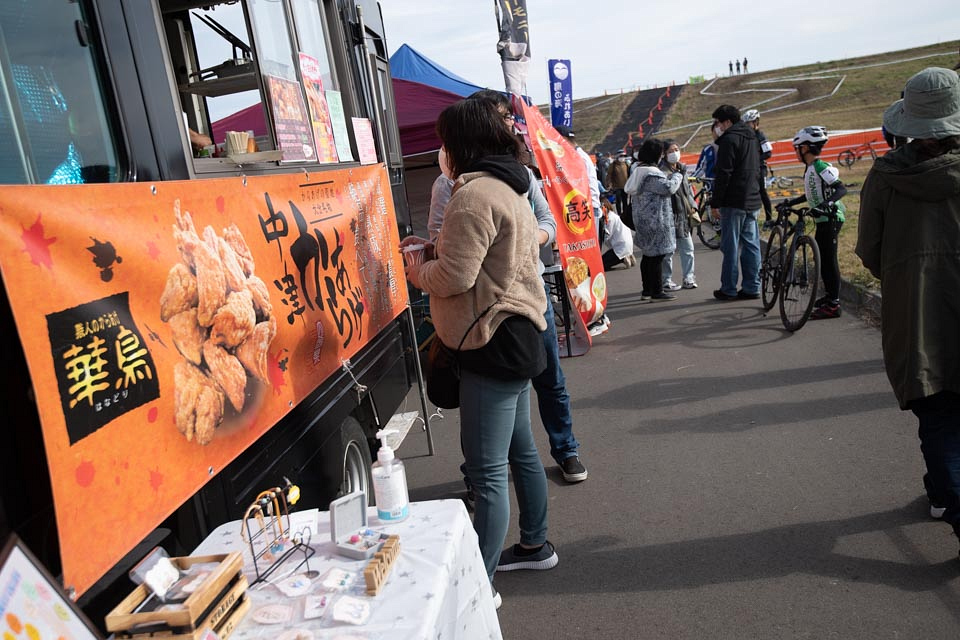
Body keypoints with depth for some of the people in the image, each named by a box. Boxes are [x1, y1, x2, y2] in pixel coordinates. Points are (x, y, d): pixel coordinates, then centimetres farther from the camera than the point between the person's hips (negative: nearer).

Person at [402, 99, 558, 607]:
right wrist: (434, 248, 12)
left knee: (487, 470, -3)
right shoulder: (509, 188, 15)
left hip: (492, 343, -11)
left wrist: (415, 272, -2)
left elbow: (455, 275, -21)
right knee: (520, 451, 22)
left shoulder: (475, 195, -18)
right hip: (514, 335, 11)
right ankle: (534, 546, 38)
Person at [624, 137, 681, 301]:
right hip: (655, 220, -10)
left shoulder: (638, 170, 13)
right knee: (657, 255, -5)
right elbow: (669, 188, -23)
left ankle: (647, 290, 23)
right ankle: (657, 292, -1)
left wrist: (669, 177, 12)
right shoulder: (652, 174, -19)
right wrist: (677, 176, -5)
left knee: (648, 254, 16)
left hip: (642, 219, 10)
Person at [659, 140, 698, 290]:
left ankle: (688, 278, 21)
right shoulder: (662, 171, -10)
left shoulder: (682, 169, 16)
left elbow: (688, 189, 22)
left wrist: (692, 206, 13)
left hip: (684, 215, 8)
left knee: (688, 249, 12)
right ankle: (666, 281, 7)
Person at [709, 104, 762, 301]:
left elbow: (723, 174, -16)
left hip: (733, 202, -8)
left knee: (731, 246, -3)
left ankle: (729, 289, 1)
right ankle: (752, 288, 11)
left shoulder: (729, 139, -10)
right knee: (751, 244, 8)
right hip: (752, 201, 8)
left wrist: (715, 202, -12)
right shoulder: (752, 138, 19)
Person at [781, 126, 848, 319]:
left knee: (829, 259, -8)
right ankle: (829, 295, 29)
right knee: (822, 258, 16)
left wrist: (827, 203, -38)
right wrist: (790, 203, 24)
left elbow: (841, 189, -24)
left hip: (831, 218, -10)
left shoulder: (821, 167, -16)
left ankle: (833, 305, -5)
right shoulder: (810, 168, 13)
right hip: (823, 219, 10)